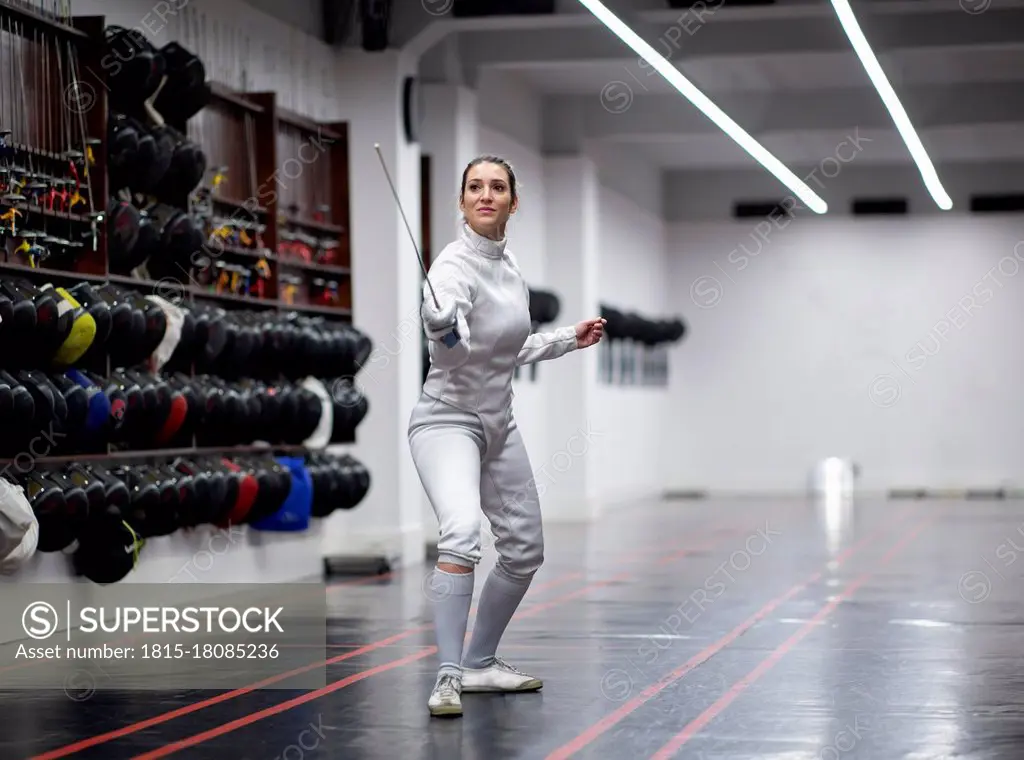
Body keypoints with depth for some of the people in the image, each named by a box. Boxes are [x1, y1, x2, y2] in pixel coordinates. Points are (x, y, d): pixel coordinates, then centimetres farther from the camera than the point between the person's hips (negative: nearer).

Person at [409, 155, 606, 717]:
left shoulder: (508, 265, 5)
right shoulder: (455, 265, -20)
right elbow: (454, 345, -42)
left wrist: (568, 339, 16)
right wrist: (440, 322, -64)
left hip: (497, 425, 9)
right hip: (447, 421, -8)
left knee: (524, 552, 14)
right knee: (462, 534, -31)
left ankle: (479, 664, 31)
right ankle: (448, 677, -28)